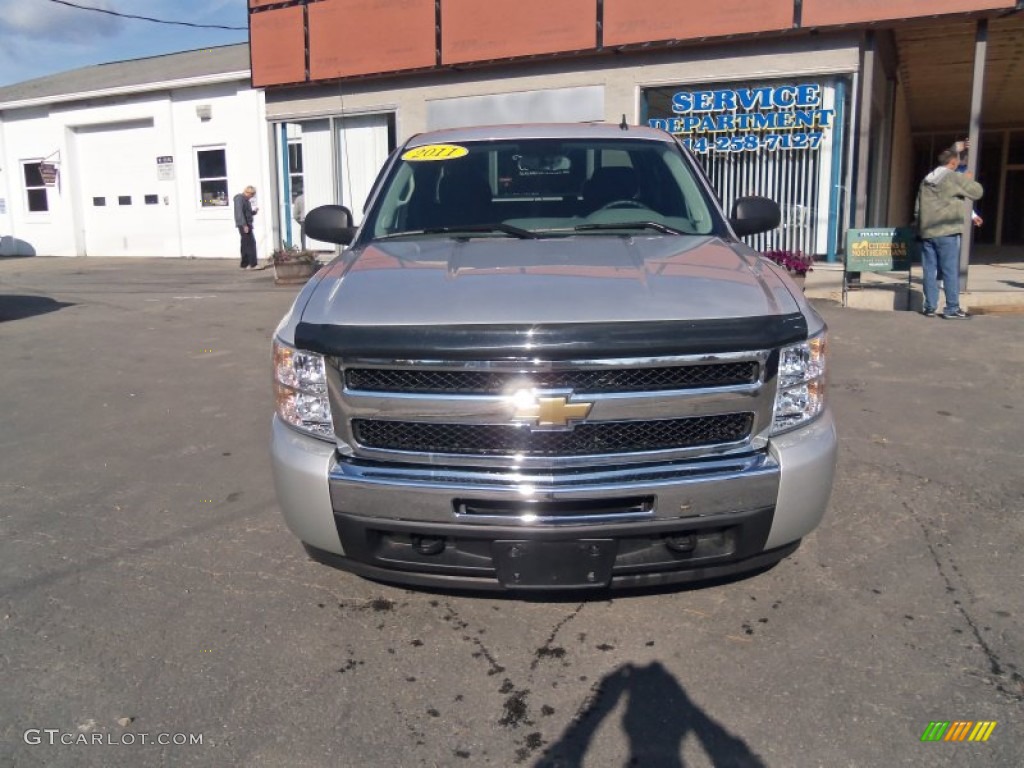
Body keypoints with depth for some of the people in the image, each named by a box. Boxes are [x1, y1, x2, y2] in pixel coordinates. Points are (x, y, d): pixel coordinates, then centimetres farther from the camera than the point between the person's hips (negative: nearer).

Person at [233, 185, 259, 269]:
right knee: (251, 244, -11)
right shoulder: (239, 198, -11)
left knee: (246, 245, 10)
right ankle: (252, 264, -12)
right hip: (243, 225, -10)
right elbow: (240, 212, -20)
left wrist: (254, 211, 4)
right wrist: (244, 225, -25)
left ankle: (244, 264, 13)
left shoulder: (246, 199, 19)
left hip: (247, 224, 10)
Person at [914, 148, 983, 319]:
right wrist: (970, 179, 19)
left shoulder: (926, 180, 13)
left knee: (930, 271, 6)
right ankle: (952, 308, 0)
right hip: (947, 231, -5)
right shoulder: (955, 178, -5)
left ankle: (930, 307, 8)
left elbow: (917, 209, 14)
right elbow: (977, 192, 1)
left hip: (927, 232, 6)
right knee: (950, 271, -1)